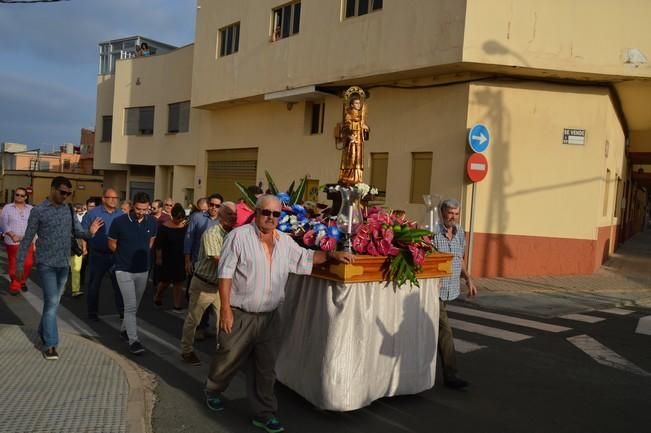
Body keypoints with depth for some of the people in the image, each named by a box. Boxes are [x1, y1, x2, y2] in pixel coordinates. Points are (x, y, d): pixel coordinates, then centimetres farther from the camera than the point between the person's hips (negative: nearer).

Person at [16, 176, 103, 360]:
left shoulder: (68, 210, 5)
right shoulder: (38, 211, -9)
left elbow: (77, 231, 4)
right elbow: (27, 239, -5)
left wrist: (90, 233, -19)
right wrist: (19, 264, -4)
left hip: (64, 264, 5)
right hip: (46, 263, -5)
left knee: (55, 301, 16)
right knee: (51, 302, -9)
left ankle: (43, 332, 36)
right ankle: (50, 344, -3)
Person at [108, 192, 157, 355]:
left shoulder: (152, 223, -6)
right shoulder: (119, 222, -16)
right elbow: (111, 244, -1)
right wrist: (124, 256, 8)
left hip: (143, 270, 4)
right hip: (124, 270, -4)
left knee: (135, 305, 17)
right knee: (130, 306, -9)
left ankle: (124, 330, 38)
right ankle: (133, 341, -3)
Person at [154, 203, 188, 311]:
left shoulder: (186, 226, -3)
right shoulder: (164, 227, -10)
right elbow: (159, 244, -7)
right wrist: (158, 258, -7)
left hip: (181, 259, 2)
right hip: (167, 258, -2)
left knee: (178, 282, 5)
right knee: (166, 281, 9)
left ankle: (178, 305, 11)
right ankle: (157, 296, 37)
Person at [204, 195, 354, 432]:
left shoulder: (285, 241, 6)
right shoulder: (239, 236, -12)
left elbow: (306, 257, 20)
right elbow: (225, 273, -14)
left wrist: (332, 255, 8)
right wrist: (225, 309, -17)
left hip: (270, 317, 4)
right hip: (240, 315, -4)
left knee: (265, 368, 12)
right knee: (228, 360, 14)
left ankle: (264, 413, 26)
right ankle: (212, 391, 43)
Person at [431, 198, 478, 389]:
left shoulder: (460, 232, 9)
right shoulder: (433, 232, -17)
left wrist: (468, 279, 14)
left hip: (451, 288, 8)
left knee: (435, 327, 18)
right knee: (444, 330, -8)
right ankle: (450, 375, -2)